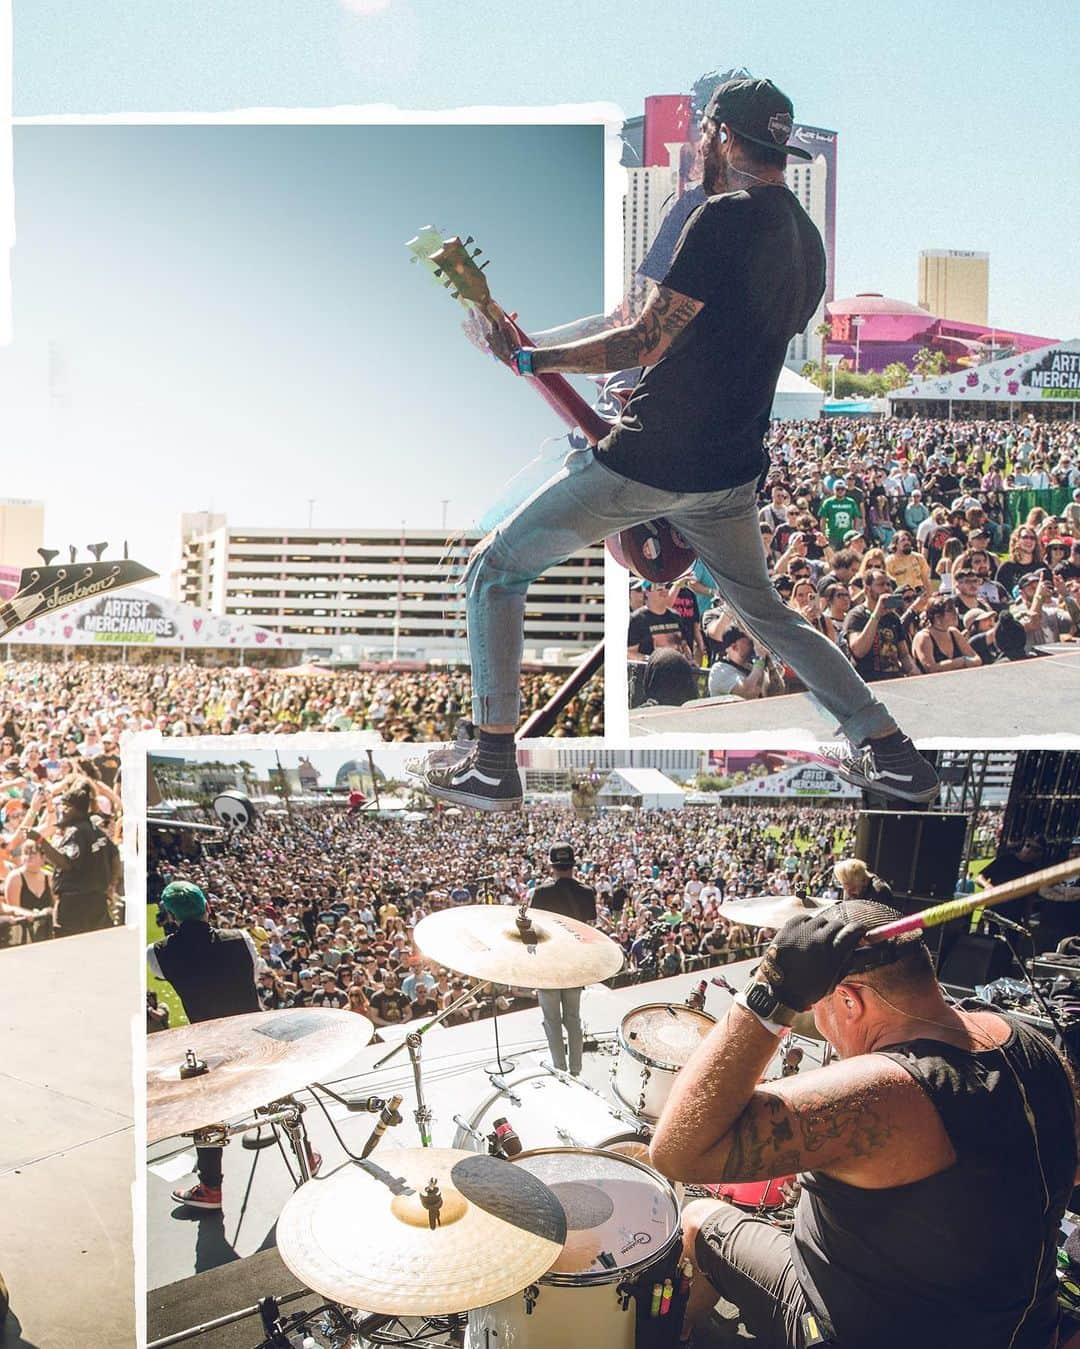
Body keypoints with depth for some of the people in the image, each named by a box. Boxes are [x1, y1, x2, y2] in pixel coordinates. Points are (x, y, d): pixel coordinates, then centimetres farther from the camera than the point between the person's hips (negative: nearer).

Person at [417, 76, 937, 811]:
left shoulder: (727, 216, -13)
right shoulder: (809, 240, 12)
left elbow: (646, 342, -17)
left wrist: (532, 360, -9)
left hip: (647, 460, -8)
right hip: (731, 472, 8)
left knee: (495, 571, 5)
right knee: (766, 609, 26)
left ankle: (493, 765, 6)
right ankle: (894, 754, 24)